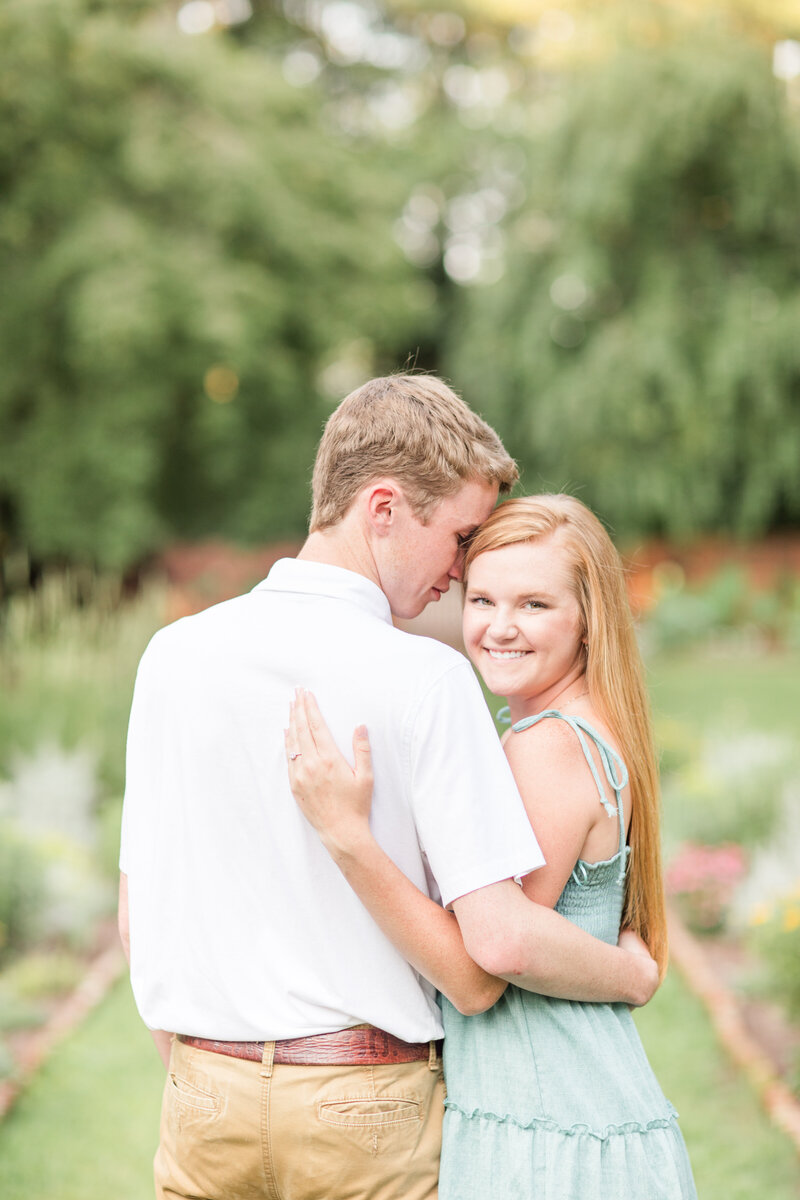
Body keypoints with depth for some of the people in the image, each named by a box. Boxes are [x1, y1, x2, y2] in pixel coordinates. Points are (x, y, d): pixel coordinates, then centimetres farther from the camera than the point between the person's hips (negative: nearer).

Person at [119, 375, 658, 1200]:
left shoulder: (173, 654, -1)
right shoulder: (426, 679, -15)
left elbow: (137, 919, 6)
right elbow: (501, 940, -20)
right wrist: (633, 975, -1)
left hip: (206, 1101, 4)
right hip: (368, 1102, -4)